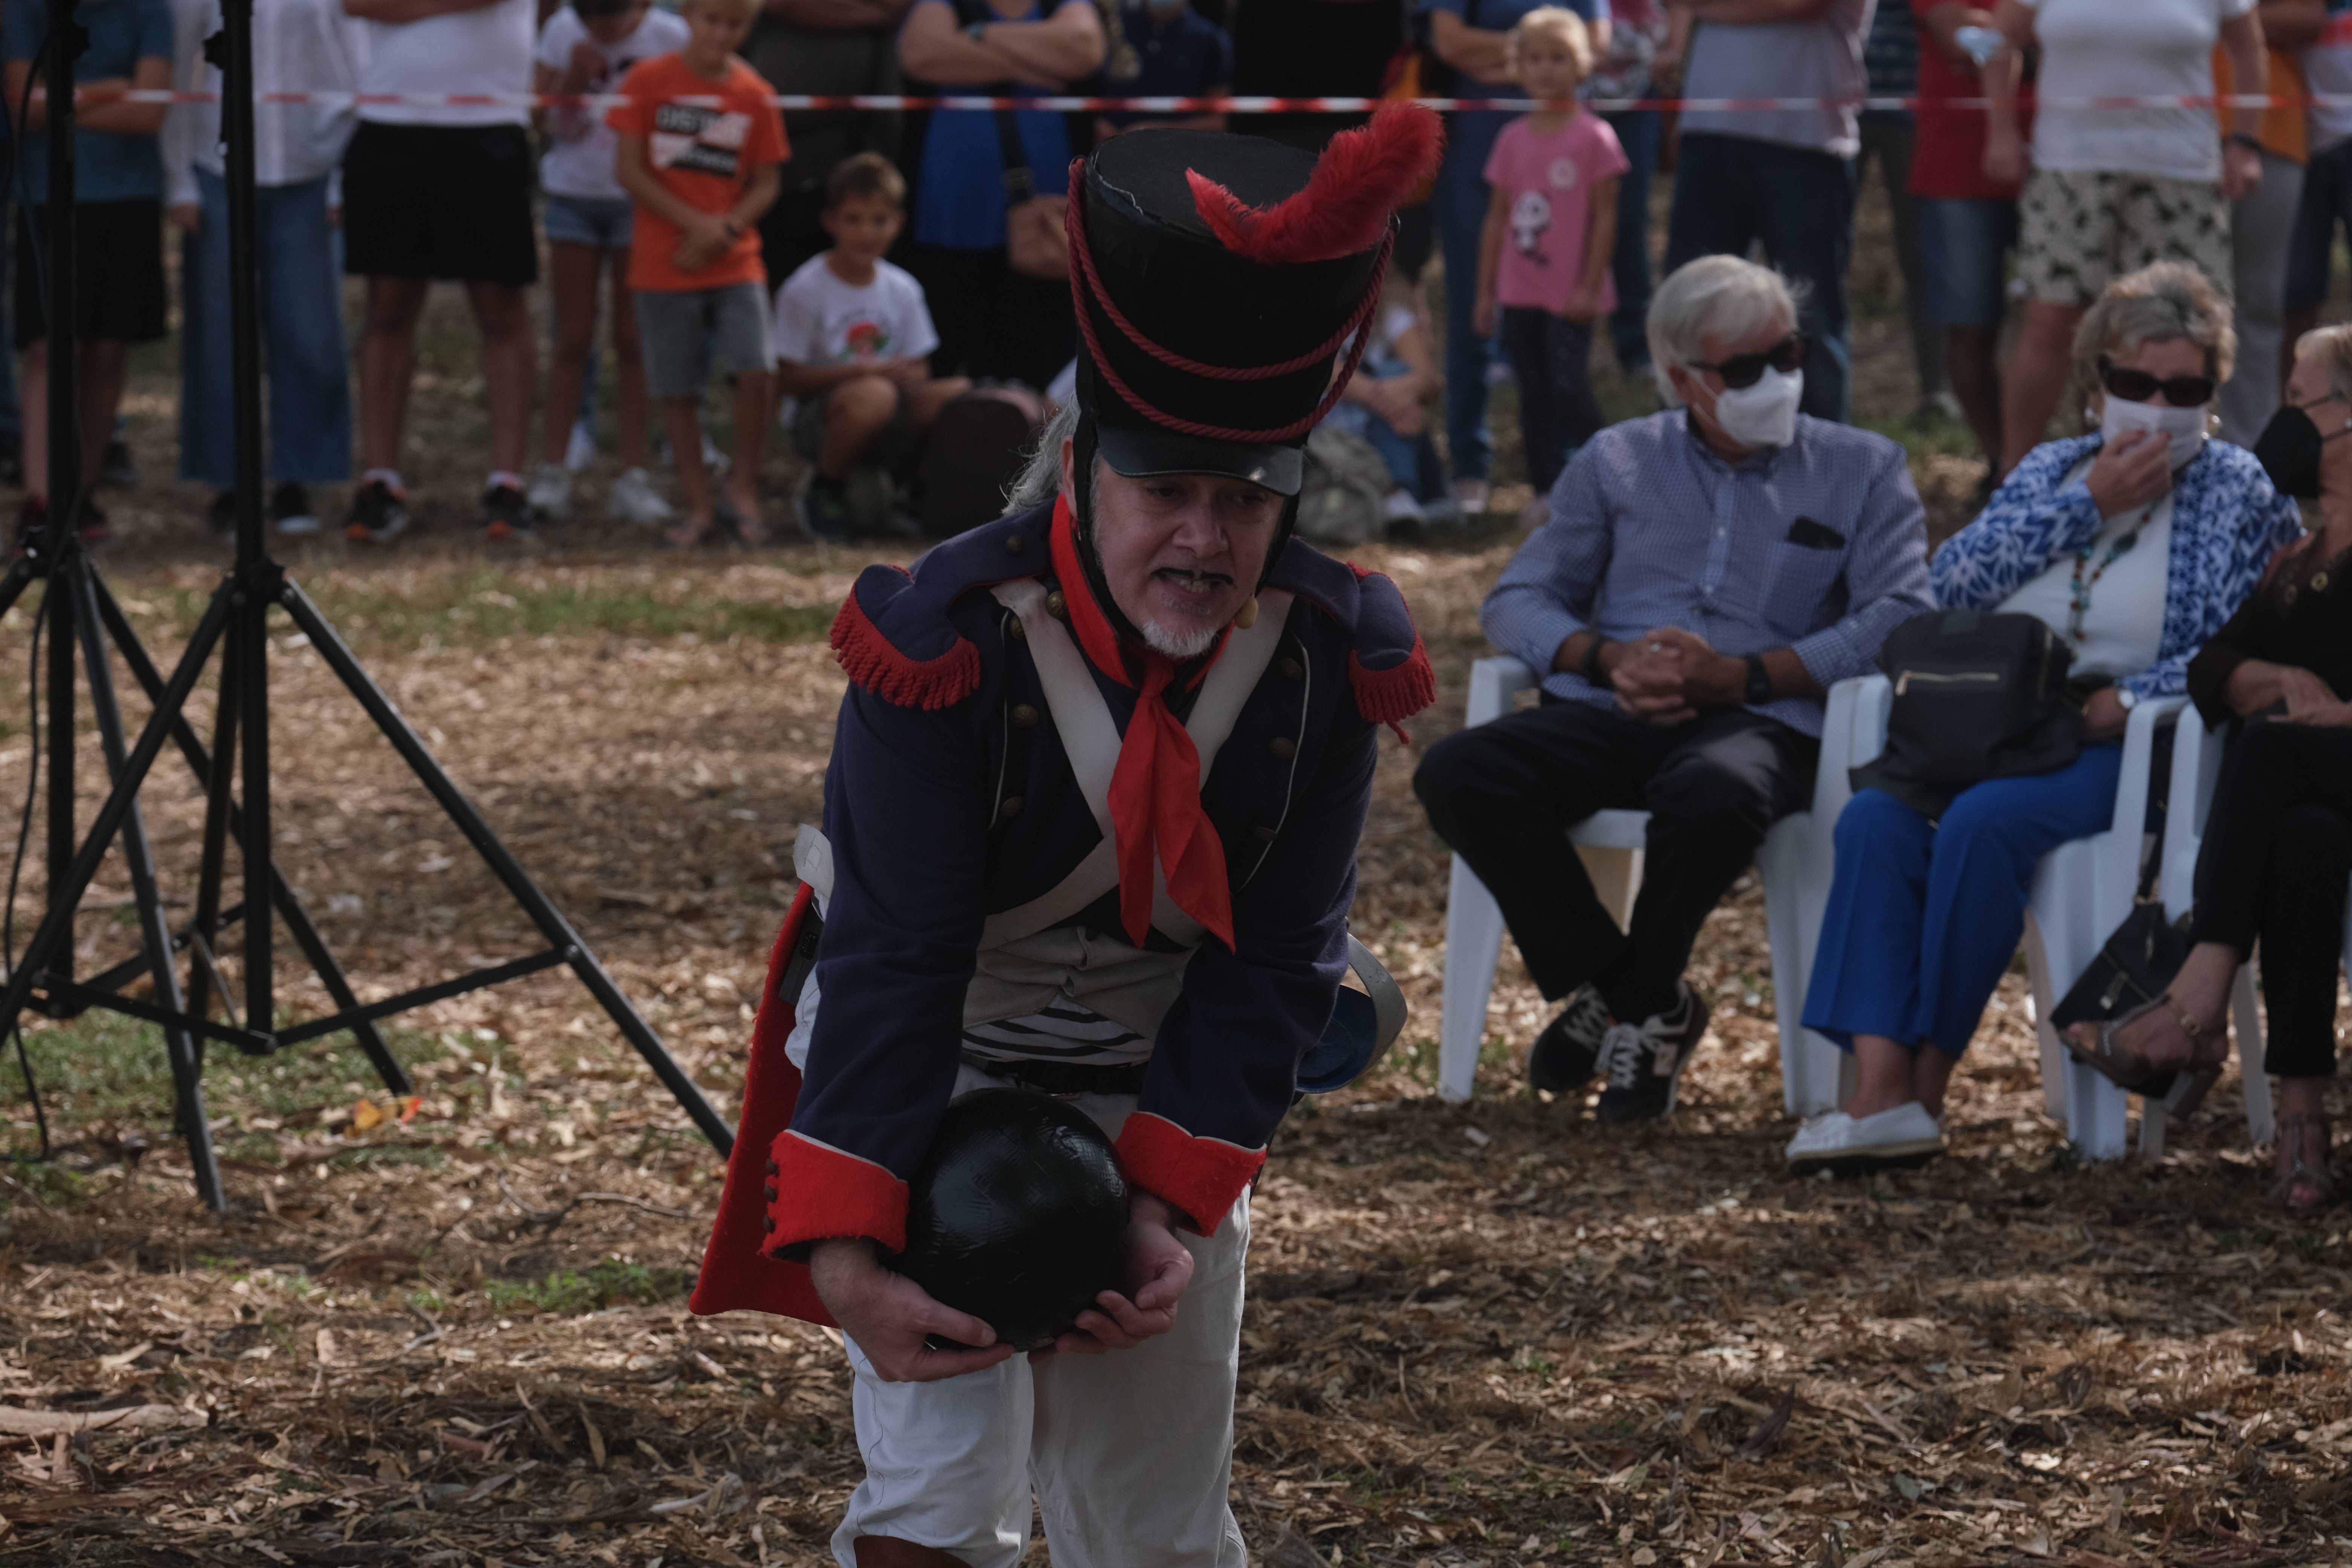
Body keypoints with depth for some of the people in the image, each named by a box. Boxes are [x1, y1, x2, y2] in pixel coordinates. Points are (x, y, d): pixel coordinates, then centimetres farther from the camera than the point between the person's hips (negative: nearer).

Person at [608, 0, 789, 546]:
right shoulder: (649, 81, -3)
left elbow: (765, 184, 6)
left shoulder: (753, 95, 4)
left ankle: (744, 489, 4)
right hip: (664, 264, -1)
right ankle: (698, 506, 14)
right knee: (677, 390, 2)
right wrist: (694, 223, -13)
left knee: (757, 371, -15)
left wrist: (723, 229, -11)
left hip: (736, 260, 1)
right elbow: (628, 170, -6)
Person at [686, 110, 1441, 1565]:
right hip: (937, 1082, -4)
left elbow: (1272, 966, -13)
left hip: (1163, 1099, 4)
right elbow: (892, 962, -28)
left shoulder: (1327, 660, -17)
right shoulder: (950, 642, -28)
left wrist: (1175, 1211, -21)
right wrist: (841, 1247, -34)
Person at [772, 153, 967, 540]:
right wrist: (862, 370, -20)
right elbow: (788, 380, -11)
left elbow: (919, 370, 11)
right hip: (817, 418, -4)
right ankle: (823, 491, -12)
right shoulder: (804, 291, -7)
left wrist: (910, 376, -15)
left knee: (958, 393, -25)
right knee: (873, 396, -40)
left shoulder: (903, 290, 8)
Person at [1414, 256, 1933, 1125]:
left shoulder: (1863, 469, 12)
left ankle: (1627, 999, -11)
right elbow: (1517, 603, 14)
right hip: (1612, 717, 3)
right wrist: (1605, 657, -9)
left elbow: (1897, 621, -3)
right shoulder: (1617, 461, 19)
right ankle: (1644, 1006, -13)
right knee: (1458, 774, -27)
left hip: (1762, 720, -3)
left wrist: (1741, 675, -15)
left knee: (1715, 795, -41)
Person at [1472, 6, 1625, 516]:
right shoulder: (1513, 139, 7)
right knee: (1533, 394, 8)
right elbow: (1497, 219, 11)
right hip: (1521, 294, 5)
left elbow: (1605, 218, -7)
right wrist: (1486, 291, 10)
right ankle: (1545, 489, 14)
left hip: (1570, 297, -5)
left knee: (1570, 389, -9)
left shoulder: (1594, 137, -7)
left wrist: (1588, 287, -11)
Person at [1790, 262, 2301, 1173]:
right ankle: (1879, 1087, -37)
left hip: (2135, 747, -4)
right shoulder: (2050, 471, 21)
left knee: (1986, 819, -34)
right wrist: (2090, 506, -1)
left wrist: (2126, 702, -16)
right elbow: (1952, 582, 4)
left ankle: (1928, 1083, -27)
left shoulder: (2239, 491, 9)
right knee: (1875, 816, -27)